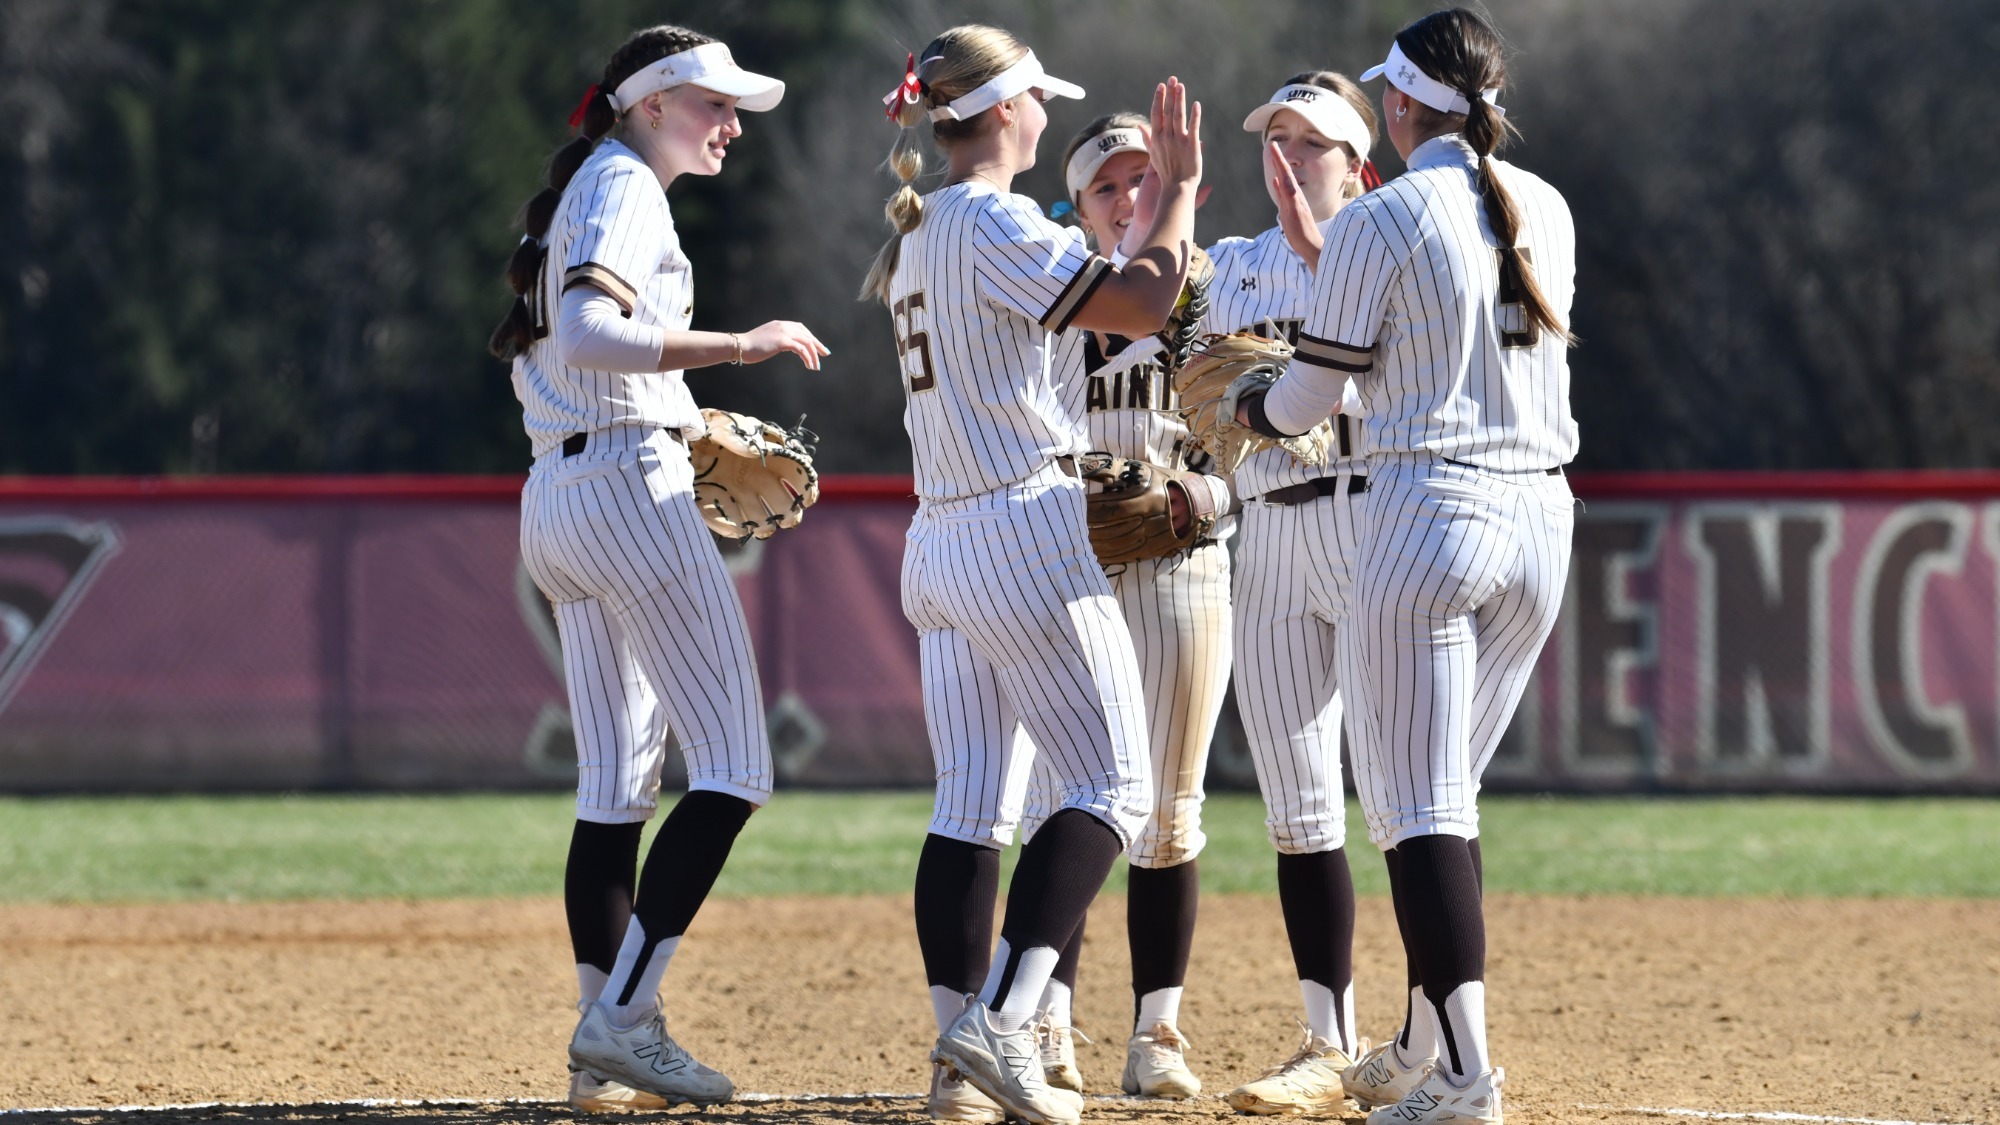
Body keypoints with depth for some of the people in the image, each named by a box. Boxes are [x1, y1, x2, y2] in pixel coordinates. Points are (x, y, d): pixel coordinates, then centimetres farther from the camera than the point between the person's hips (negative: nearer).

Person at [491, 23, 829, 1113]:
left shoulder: (578, 196, 21)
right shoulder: (625, 188, -9)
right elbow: (591, 334, -26)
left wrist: (697, 427, 22)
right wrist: (737, 345, -25)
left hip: (555, 496, 10)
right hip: (631, 488, -10)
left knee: (615, 783, 9)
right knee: (731, 766, -9)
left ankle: (605, 1053, 6)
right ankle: (622, 1019, -15)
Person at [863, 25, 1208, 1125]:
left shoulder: (917, 235, 14)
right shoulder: (997, 226, -13)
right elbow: (1140, 306, -17)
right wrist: (1178, 192, -3)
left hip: (938, 539, 9)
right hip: (1028, 530, -9)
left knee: (971, 803, 7)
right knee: (1114, 785, -4)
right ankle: (1000, 1025, -15)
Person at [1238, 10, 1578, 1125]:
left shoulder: (1378, 221, -9)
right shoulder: (1546, 209, 9)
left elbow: (1319, 385, -3)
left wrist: (1253, 410, 21)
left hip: (1431, 511, -6)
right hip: (1543, 516, 6)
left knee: (1421, 804, -4)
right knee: (1440, 792, 19)